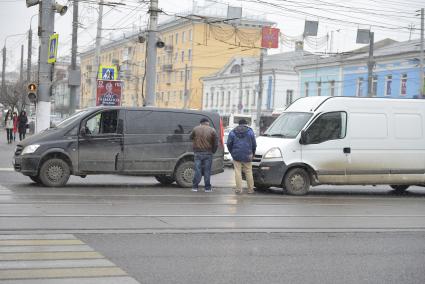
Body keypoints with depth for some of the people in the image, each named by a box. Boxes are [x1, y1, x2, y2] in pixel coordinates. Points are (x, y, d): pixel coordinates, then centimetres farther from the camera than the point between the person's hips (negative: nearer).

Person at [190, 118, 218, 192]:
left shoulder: (195, 129, 1)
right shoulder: (212, 130, 0)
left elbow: (191, 138, 15)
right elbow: (216, 143, -1)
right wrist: (213, 151, 10)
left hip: (198, 153, 1)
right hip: (208, 153, -1)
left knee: (197, 170, 5)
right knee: (207, 171, 4)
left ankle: (195, 187, 5)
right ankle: (208, 188, 6)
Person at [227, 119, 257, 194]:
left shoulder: (232, 132, 6)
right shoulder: (250, 131, 5)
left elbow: (229, 144, 5)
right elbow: (254, 144, 6)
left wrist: (232, 153, 18)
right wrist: (252, 153, 19)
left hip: (236, 156, 0)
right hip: (247, 156, 0)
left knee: (238, 172, 1)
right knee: (248, 172, 6)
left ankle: (239, 189, -1)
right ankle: (250, 189, 10)